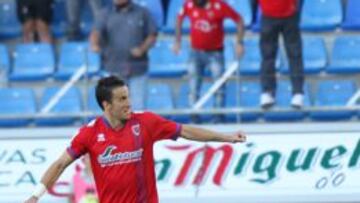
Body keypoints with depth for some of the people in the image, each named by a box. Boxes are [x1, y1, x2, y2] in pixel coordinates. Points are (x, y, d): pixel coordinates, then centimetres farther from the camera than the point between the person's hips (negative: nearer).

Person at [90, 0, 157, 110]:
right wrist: (94, 44, -28)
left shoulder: (142, 13, 7)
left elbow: (152, 35, 6)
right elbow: (97, 32, -6)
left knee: (138, 105, -2)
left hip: (137, 68, 0)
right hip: (114, 69, 0)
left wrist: (142, 48, -13)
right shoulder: (106, 13, 7)